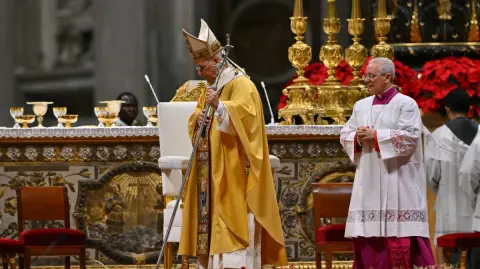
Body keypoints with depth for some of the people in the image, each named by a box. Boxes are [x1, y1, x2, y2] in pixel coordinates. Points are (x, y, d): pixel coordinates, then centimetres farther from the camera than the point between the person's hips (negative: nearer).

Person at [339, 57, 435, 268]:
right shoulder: (361, 106, 15)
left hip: (396, 182, -6)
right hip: (369, 183, 6)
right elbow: (345, 135, 14)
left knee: (397, 232, -10)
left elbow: (410, 136, -15)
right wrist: (358, 138, -8)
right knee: (368, 232, 2)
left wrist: (376, 136, -16)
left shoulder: (406, 104, -3)